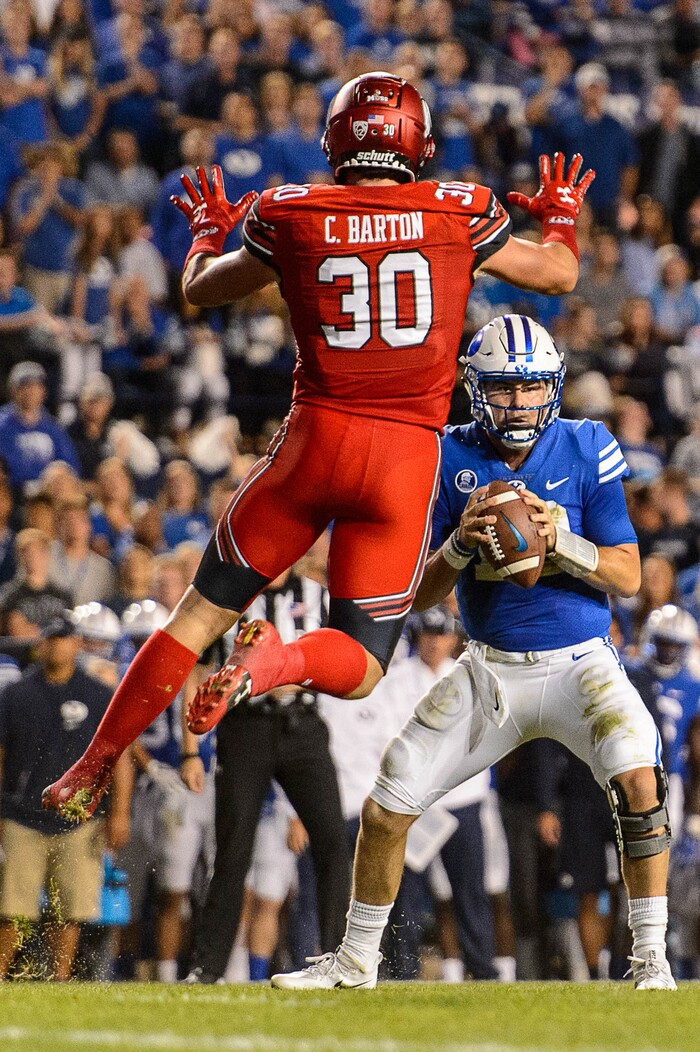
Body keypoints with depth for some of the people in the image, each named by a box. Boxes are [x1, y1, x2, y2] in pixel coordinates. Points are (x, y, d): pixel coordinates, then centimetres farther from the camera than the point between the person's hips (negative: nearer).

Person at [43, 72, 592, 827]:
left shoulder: (290, 218, 1)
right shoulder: (461, 214, 0)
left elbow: (201, 289, 18)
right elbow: (559, 275, 15)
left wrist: (209, 231, 39)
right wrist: (561, 217, 36)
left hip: (315, 438, 1)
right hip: (410, 454, 0)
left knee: (204, 611, 16)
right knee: (357, 668, 8)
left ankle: (95, 766, 12)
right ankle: (278, 662, -26)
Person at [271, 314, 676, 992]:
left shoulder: (587, 452, -7)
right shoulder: (451, 459, -3)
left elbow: (627, 578, -9)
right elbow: (420, 594, -2)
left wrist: (558, 539, -26)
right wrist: (461, 543, -22)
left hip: (580, 663, -2)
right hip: (489, 672, 3)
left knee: (638, 779, -29)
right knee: (385, 809, 0)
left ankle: (650, 959, -17)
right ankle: (355, 962, 22)